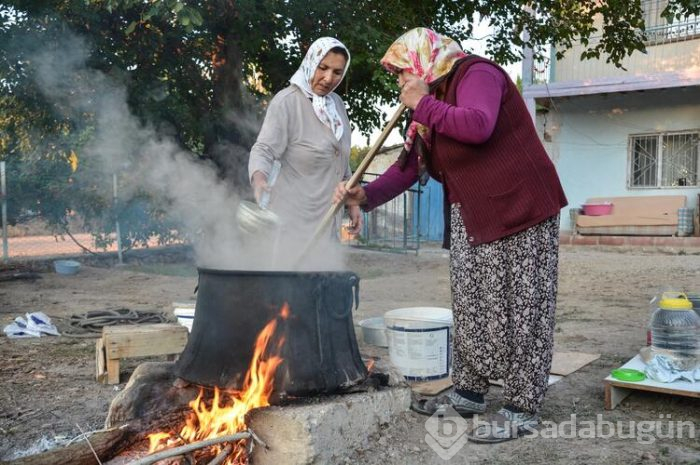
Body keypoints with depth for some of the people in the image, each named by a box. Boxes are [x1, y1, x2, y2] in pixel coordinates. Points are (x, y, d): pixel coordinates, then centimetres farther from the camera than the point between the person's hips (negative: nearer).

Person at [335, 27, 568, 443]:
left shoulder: (476, 74, -8)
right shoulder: (432, 104, 17)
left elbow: (478, 126, -29)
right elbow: (408, 165, 13)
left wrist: (423, 104, -17)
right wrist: (366, 195, 0)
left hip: (519, 208, -9)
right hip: (470, 218, 9)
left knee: (517, 308, -4)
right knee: (470, 305, 11)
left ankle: (523, 408, 5)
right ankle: (469, 391, 24)